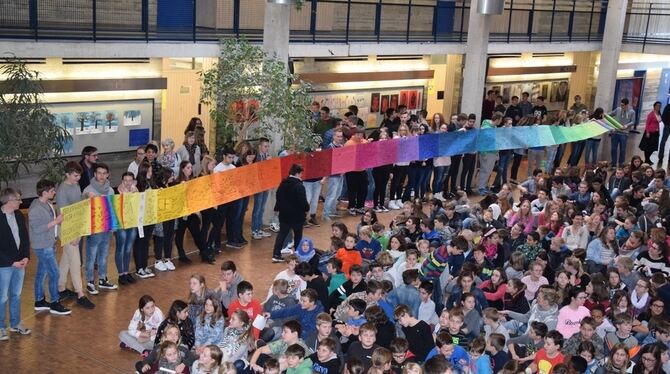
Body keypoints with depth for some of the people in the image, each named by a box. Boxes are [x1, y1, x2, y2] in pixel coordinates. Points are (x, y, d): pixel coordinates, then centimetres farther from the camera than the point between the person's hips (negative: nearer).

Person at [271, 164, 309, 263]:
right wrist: (307, 208, -1)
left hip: (284, 214, 6)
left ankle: (276, 255, 1)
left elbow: (278, 197, 12)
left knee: (282, 234, 8)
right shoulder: (299, 186, -19)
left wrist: (278, 208, 25)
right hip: (297, 215, -6)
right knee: (298, 235, 11)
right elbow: (303, 201, -20)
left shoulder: (283, 184, 3)